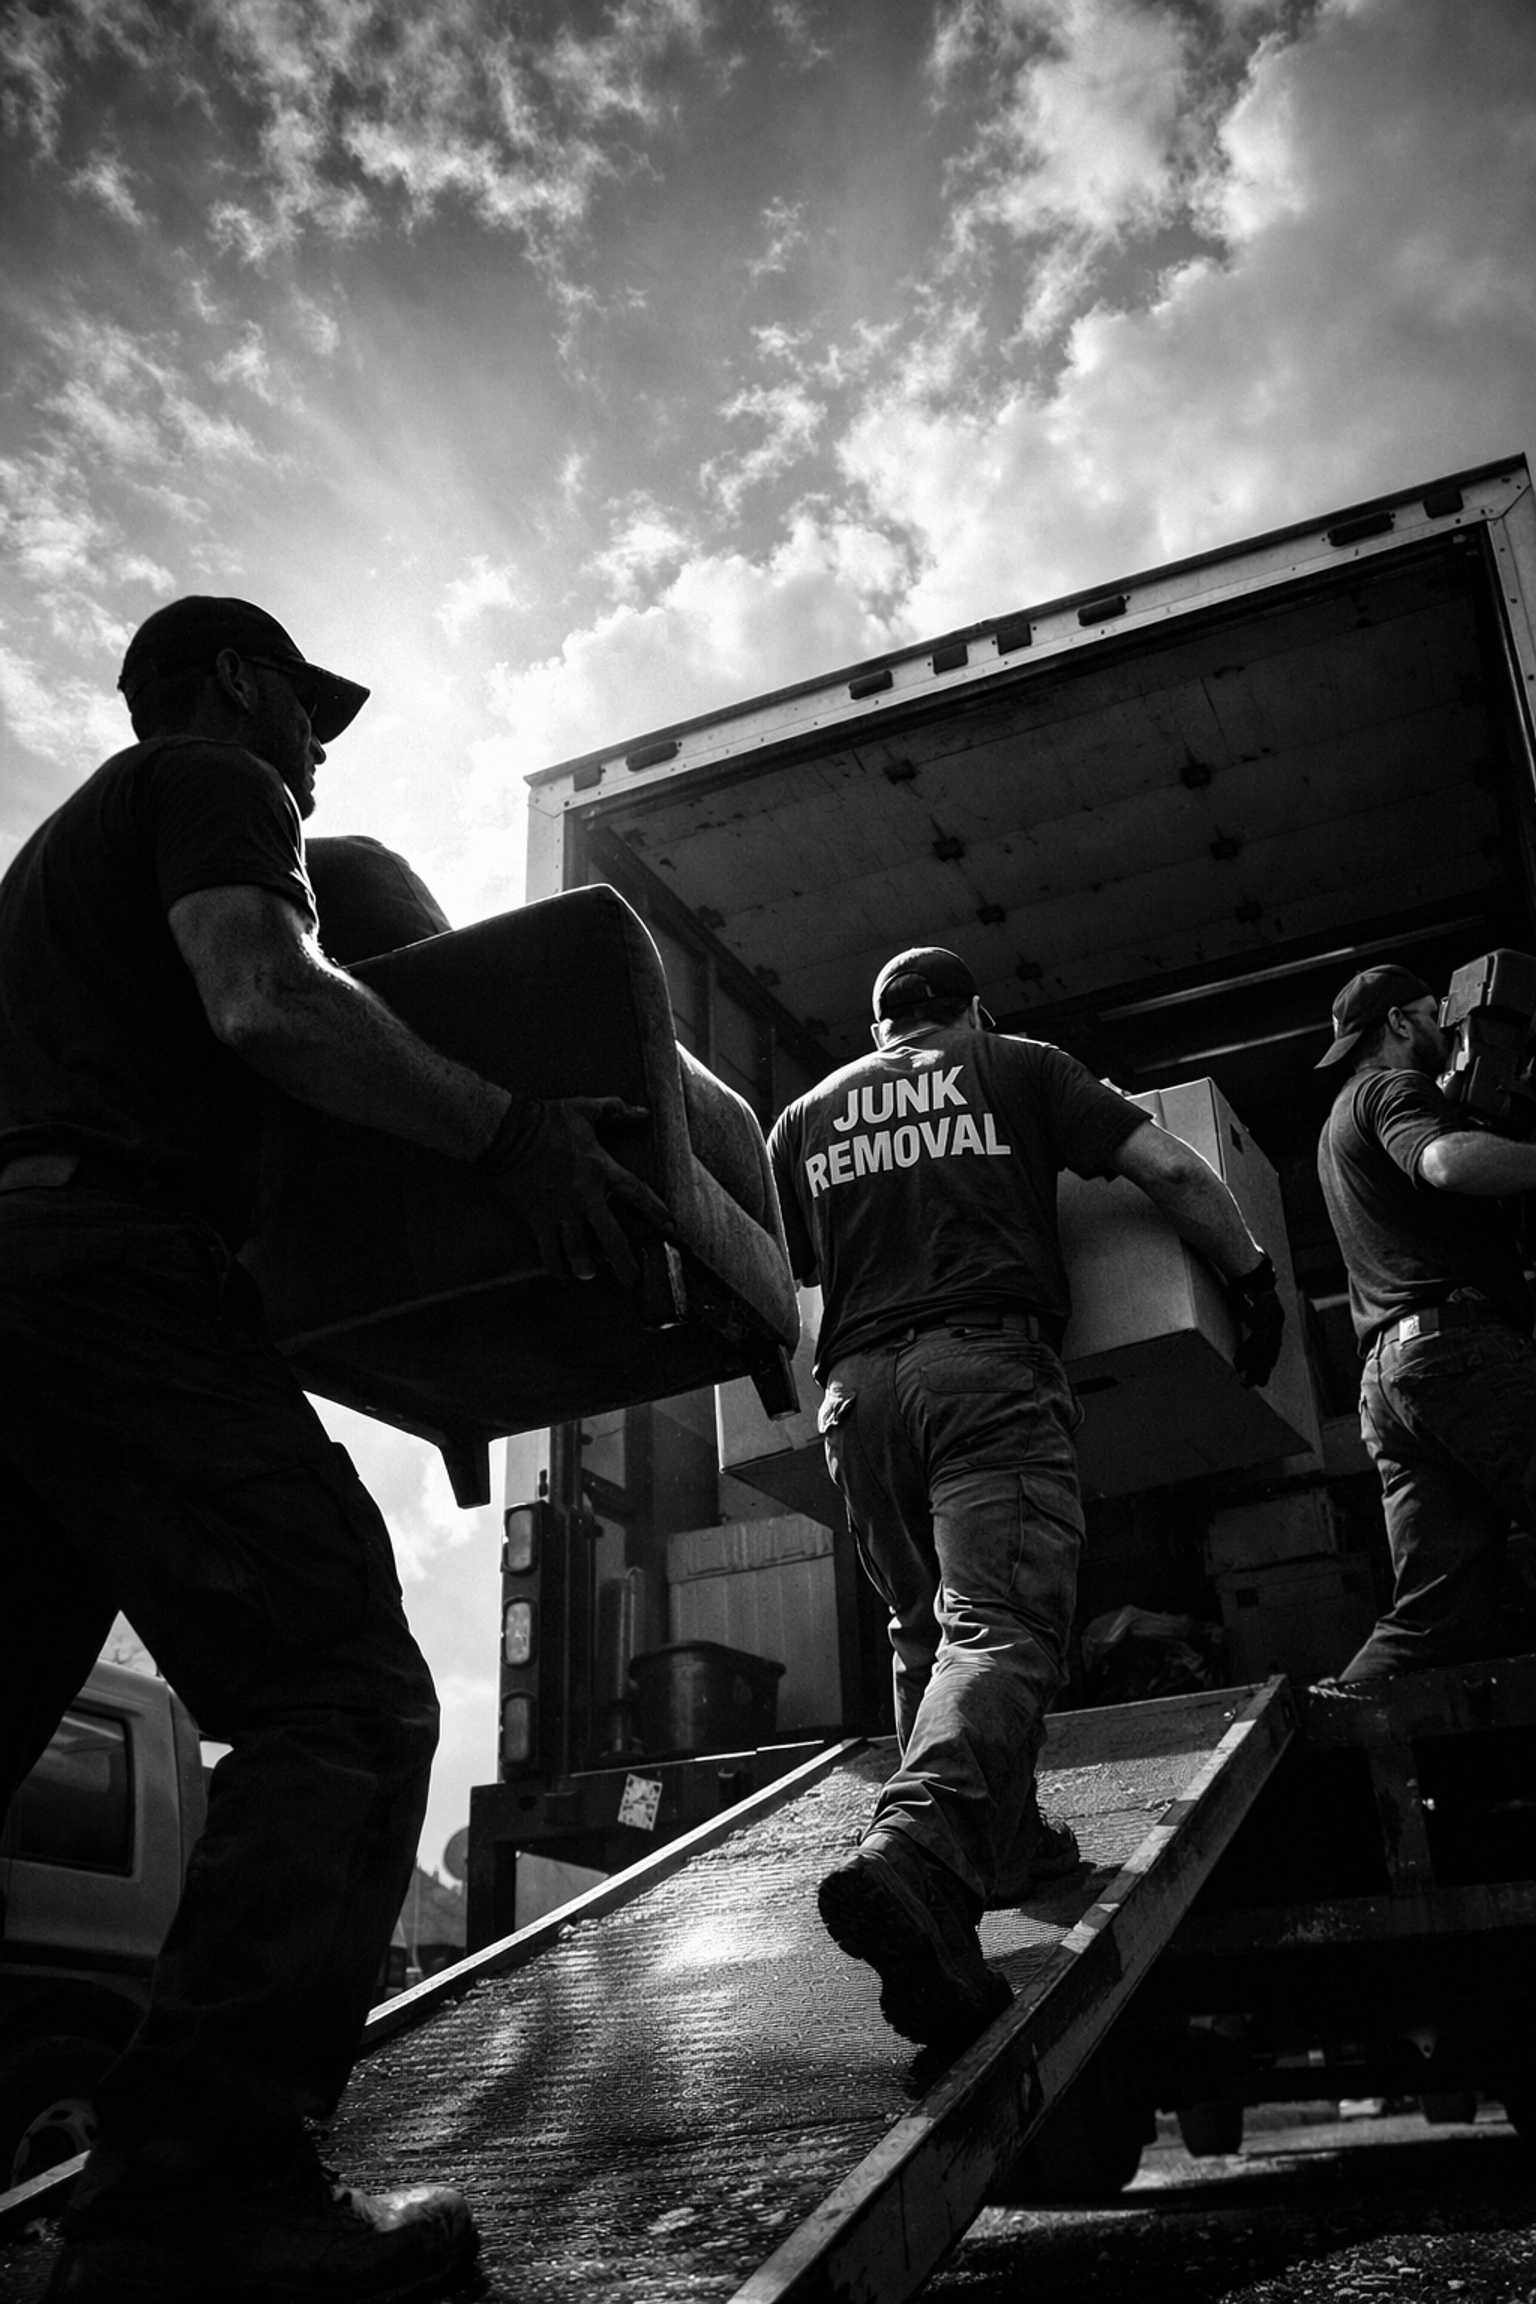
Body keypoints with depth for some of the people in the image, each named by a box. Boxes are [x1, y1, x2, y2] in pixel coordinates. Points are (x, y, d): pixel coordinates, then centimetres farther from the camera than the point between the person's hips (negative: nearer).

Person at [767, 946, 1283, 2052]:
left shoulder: (805, 1118, 23)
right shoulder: (1020, 1067, 16)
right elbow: (1172, 1170, 6)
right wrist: (1254, 1276, 18)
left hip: (858, 1387, 4)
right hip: (989, 1363, -4)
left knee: (925, 1631, 21)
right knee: (999, 1627, -15)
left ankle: (1005, 1843, 24)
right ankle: (916, 1853, -37)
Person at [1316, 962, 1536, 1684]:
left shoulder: (1342, 1125, 34)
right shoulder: (1394, 1088, 4)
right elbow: (1449, 1162, -20)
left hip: (1385, 1372, 9)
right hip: (1457, 1339, -9)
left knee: (1436, 1616, 1)